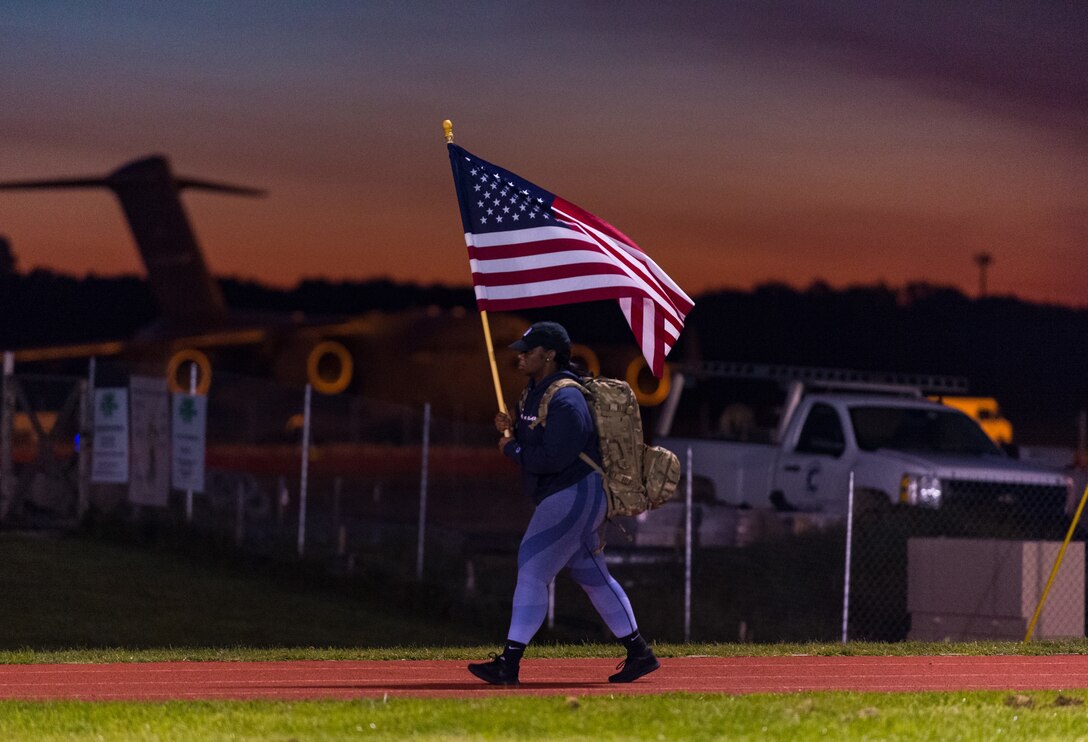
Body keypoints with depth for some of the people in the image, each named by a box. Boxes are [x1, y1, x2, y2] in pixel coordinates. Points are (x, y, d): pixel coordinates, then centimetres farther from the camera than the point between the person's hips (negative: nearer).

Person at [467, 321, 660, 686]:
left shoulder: (565, 400, -19)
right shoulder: (535, 392, 13)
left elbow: (555, 457, -27)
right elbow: (536, 443, 20)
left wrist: (512, 449, -15)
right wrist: (512, 431, 1)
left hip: (574, 495, -11)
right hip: (562, 498, 11)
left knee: (532, 570, -13)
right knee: (592, 575, 15)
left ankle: (509, 663, -15)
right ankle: (639, 654, 21)